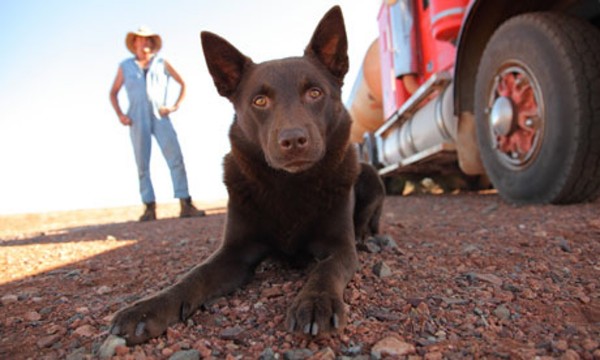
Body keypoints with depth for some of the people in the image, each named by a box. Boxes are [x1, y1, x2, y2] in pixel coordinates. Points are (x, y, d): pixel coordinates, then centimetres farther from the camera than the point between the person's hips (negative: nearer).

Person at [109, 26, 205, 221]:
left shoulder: (161, 63, 13)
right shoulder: (125, 66, 14)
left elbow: (183, 83, 16)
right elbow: (113, 92, 19)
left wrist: (176, 106, 2)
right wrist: (120, 114, 3)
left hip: (160, 117, -1)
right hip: (137, 120, 1)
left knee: (176, 158, -13)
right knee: (142, 165, -2)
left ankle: (186, 205, -14)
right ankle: (149, 207, 1)